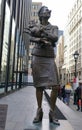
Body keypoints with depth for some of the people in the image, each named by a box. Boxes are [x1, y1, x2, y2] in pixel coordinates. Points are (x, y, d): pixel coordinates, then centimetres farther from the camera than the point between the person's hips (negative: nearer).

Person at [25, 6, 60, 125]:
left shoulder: (54, 28, 14)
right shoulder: (34, 26, 12)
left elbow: (55, 38, -7)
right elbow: (31, 38, -6)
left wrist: (40, 31, -12)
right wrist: (43, 40, -23)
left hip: (50, 58, 1)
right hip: (37, 57, 0)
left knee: (55, 86, -11)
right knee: (39, 85, -1)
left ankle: (52, 113, 1)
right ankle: (39, 112, 9)